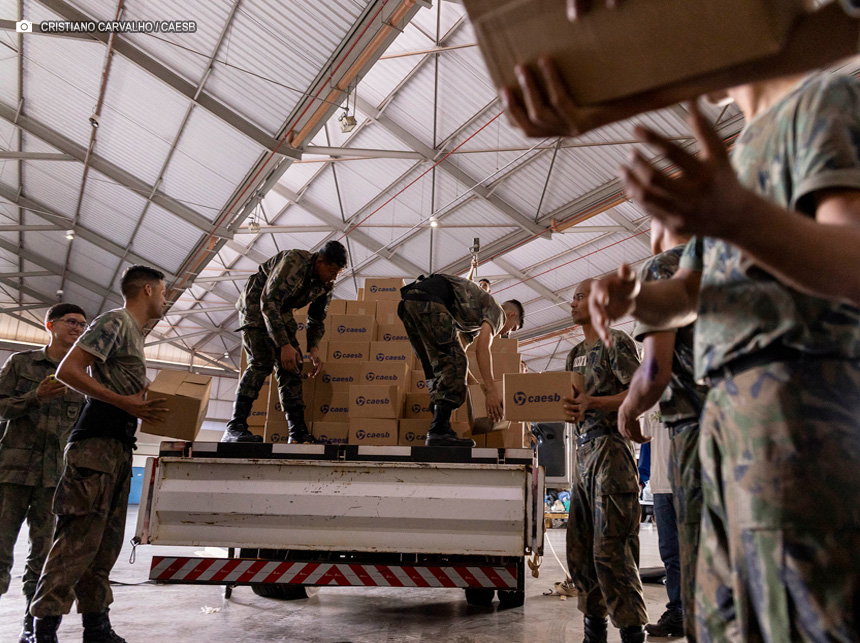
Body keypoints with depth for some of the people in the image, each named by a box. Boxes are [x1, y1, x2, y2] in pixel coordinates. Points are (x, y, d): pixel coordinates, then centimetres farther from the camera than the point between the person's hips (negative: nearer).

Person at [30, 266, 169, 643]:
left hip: (119, 445, 10)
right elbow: (67, 371, -14)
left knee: (105, 542, 12)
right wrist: (126, 403, -17)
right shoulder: (115, 322, -5)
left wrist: (146, 409, 13)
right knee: (79, 537, -8)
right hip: (97, 442, -10)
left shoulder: (133, 332, 23)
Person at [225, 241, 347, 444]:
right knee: (263, 360, -23)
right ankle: (234, 429, -24)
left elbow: (317, 320, 7)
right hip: (255, 305, -7)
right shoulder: (293, 263, -30)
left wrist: (313, 348, -10)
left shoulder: (326, 284, -5)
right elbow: (268, 303, -32)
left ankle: (298, 432, -2)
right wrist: (284, 345, -35)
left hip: (281, 311, 8)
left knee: (291, 366, -3)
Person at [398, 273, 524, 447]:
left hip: (407, 303, 10)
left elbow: (454, 356, 37)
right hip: (427, 300, -10)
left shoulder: (474, 319, 36)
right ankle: (439, 432, -18)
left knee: (438, 367, 12)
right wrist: (491, 390, -8)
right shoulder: (497, 311, 10)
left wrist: (478, 385, 40)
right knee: (454, 363, -9)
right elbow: (482, 348, -7)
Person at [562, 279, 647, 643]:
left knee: (610, 549, -10)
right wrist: (569, 408, 1)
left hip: (611, 449, -8)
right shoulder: (575, 354, 21)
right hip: (583, 449, 8)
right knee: (579, 548, 9)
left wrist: (592, 402, -20)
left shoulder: (616, 342, -2)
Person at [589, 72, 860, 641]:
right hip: (728, 407, 8)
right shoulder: (740, 154, 26)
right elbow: (684, 297, 20)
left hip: (798, 395, -8)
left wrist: (738, 216, -37)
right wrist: (631, 296, -2)